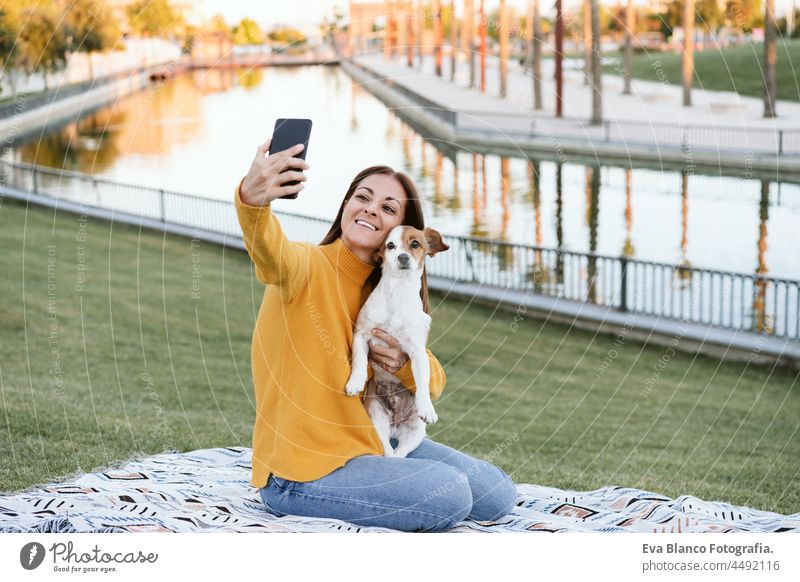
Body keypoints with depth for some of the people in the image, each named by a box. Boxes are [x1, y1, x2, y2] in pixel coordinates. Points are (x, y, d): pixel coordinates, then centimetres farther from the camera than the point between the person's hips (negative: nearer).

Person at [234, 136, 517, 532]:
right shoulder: (307, 267, -15)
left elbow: (433, 386, 9)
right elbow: (270, 250, -42)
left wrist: (407, 362, -15)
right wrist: (252, 198, -65)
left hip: (367, 444, 8)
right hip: (300, 474, -8)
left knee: (498, 496, 7)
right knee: (450, 494, -22)